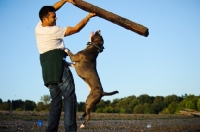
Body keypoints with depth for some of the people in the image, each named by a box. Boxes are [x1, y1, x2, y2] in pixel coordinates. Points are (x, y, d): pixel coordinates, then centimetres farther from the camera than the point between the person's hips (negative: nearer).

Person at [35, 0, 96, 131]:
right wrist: (89, 16, 6)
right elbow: (76, 29, -6)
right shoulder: (53, 30, -10)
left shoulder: (38, 27, 10)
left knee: (56, 101, 11)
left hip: (47, 70, 8)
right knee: (70, 97, -8)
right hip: (59, 67, -8)